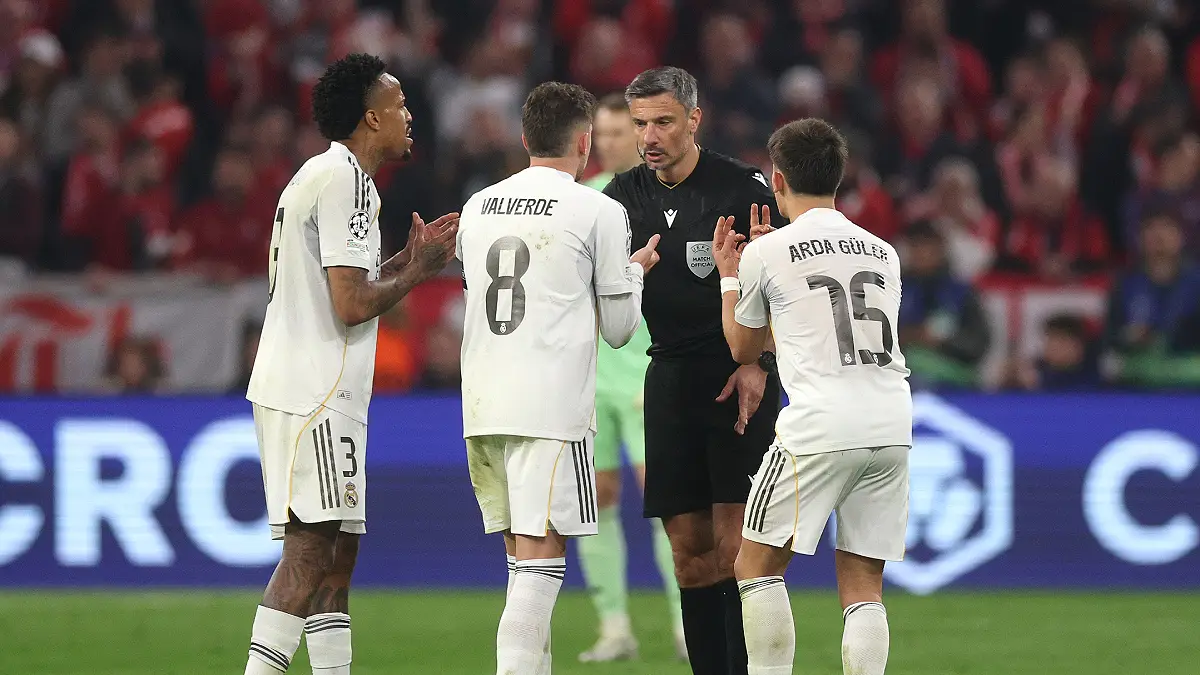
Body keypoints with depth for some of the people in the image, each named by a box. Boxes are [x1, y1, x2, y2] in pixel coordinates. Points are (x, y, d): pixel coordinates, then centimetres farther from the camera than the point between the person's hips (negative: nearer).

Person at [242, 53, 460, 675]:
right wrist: (418, 270, -3)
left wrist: (407, 260, 22)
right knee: (308, 553, -14)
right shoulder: (345, 179, -12)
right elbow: (352, 305, -18)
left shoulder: (323, 176, 20)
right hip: (314, 394, -11)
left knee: (336, 555, 10)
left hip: (305, 393, 11)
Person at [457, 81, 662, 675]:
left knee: (522, 555, 15)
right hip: (552, 408, -6)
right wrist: (634, 270, 22)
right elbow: (617, 329, 2)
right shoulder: (598, 212, -2)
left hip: (483, 403, 6)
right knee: (540, 560, -8)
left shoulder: (478, 207, 13)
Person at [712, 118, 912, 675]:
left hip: (818, 426, -5)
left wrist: (729, 276, 33)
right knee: (863, 584, 7)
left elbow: (743, 347, 17)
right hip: (891, 425, 5)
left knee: (757, 566, 9)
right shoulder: (883, 253, 16)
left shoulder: (766, 255, 2)